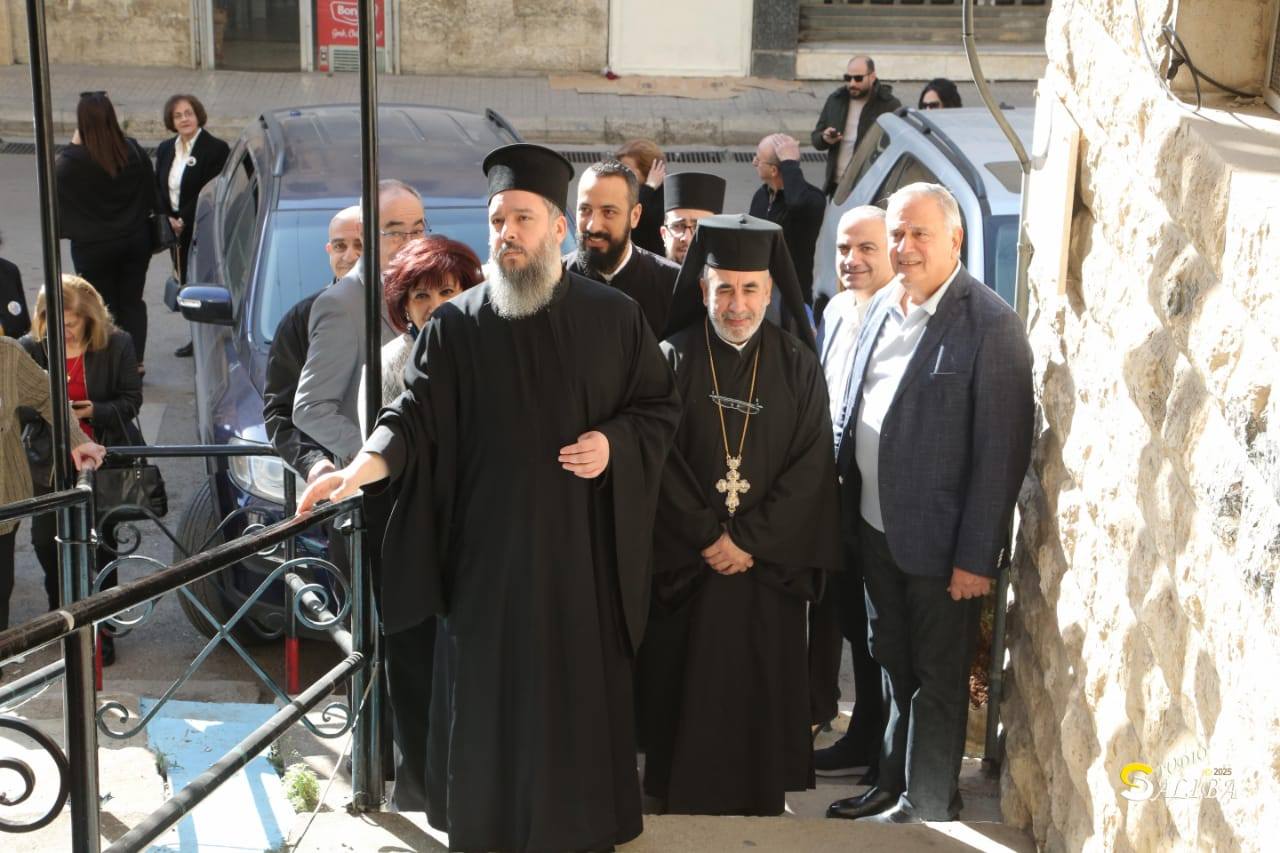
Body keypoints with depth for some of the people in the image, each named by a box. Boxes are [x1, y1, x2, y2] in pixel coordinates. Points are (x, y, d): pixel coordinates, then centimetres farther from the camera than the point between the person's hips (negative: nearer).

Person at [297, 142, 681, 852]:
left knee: (585, 695, 8)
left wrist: (614, 443, -10)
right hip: (489, 547, 0)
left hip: (584, 548, 1)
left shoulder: (614, 317, 4)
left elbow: (661, 405, 9)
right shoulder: (456, 323, 1)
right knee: (489, 700, 7)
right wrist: (372, 461, -28)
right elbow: (418, 409, -10)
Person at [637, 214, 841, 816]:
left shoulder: (798, 365, 1)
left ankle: (759, 805, 22)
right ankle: (682, 804, 21)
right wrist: (708, 536, -11)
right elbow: (660, 458, -7)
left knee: (762, 692, 7)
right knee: (686, 693, 6)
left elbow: (811, 465, -4)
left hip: (769, 563, 1)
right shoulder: (673, 358, -2)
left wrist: (749, 540, -11)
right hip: (685, 561, -1)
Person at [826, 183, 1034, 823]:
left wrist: (976, 556, -17)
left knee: (937, 679, 10)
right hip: (876, 529, 7)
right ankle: (892, 786, 37)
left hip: (940, 543, -6)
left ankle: (926, 806, 26)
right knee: (896, 669, 21)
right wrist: (842, 488, 8)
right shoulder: (883, 307, 6)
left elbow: (1002, 452, -17)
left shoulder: (991, 325, -15)